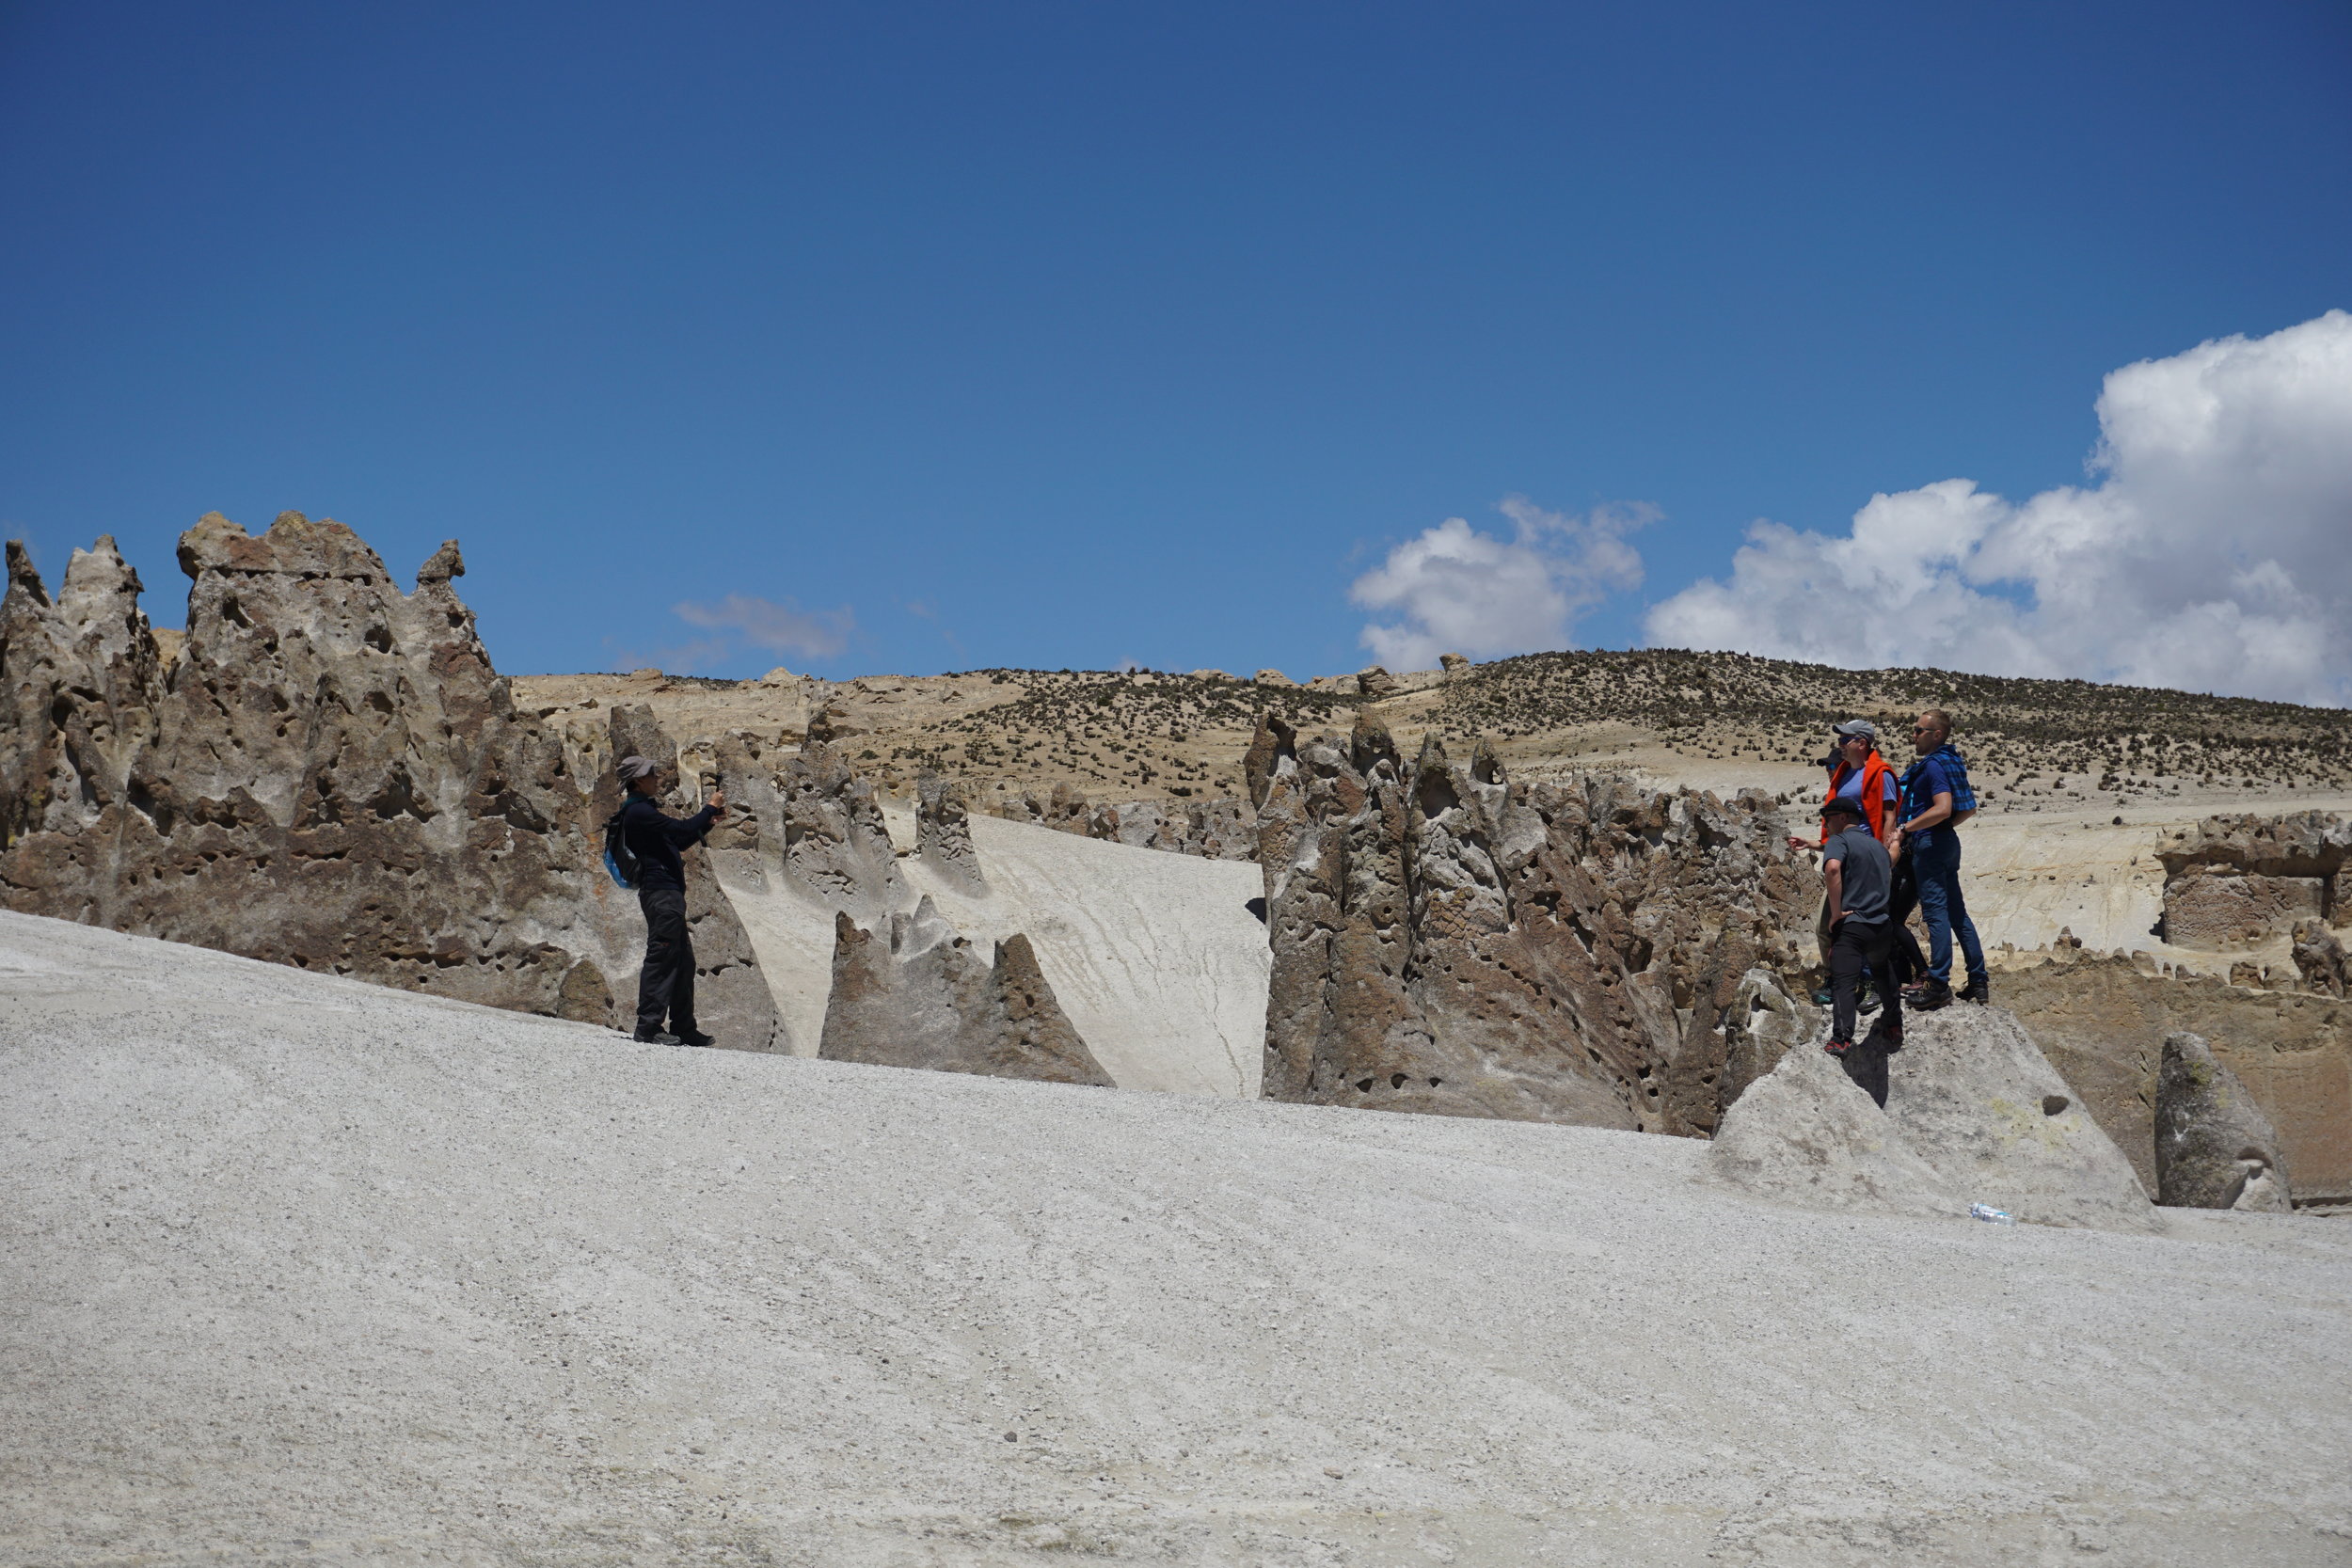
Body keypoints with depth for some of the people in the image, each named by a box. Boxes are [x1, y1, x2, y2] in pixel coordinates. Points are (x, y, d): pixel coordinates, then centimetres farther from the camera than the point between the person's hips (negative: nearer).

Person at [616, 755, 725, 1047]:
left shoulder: (644, 811, 22)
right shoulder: (638, 812, -12)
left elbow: (679, 840, 28)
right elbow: (683, 829, -20)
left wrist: (709, 821, 18)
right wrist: (711, 807, -7)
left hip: (669, 894, 11)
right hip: (660, 892, -11)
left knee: (682, 962, 13)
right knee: (661, 958, -12)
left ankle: (684, 1029, 17)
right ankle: (648, 1026, -13)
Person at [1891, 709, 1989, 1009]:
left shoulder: (1933, 765, -15)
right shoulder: (1951, 762, 16)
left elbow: (1942, 809, -27)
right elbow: (1969, 809, 21)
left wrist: (1905, 828, -22)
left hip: (1930, 843, -10)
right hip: (1947, 842, 10)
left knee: (1935, 911, -9)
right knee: (1956, 911, 12)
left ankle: (1939, 985, -10)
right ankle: (1979, 981, 15)